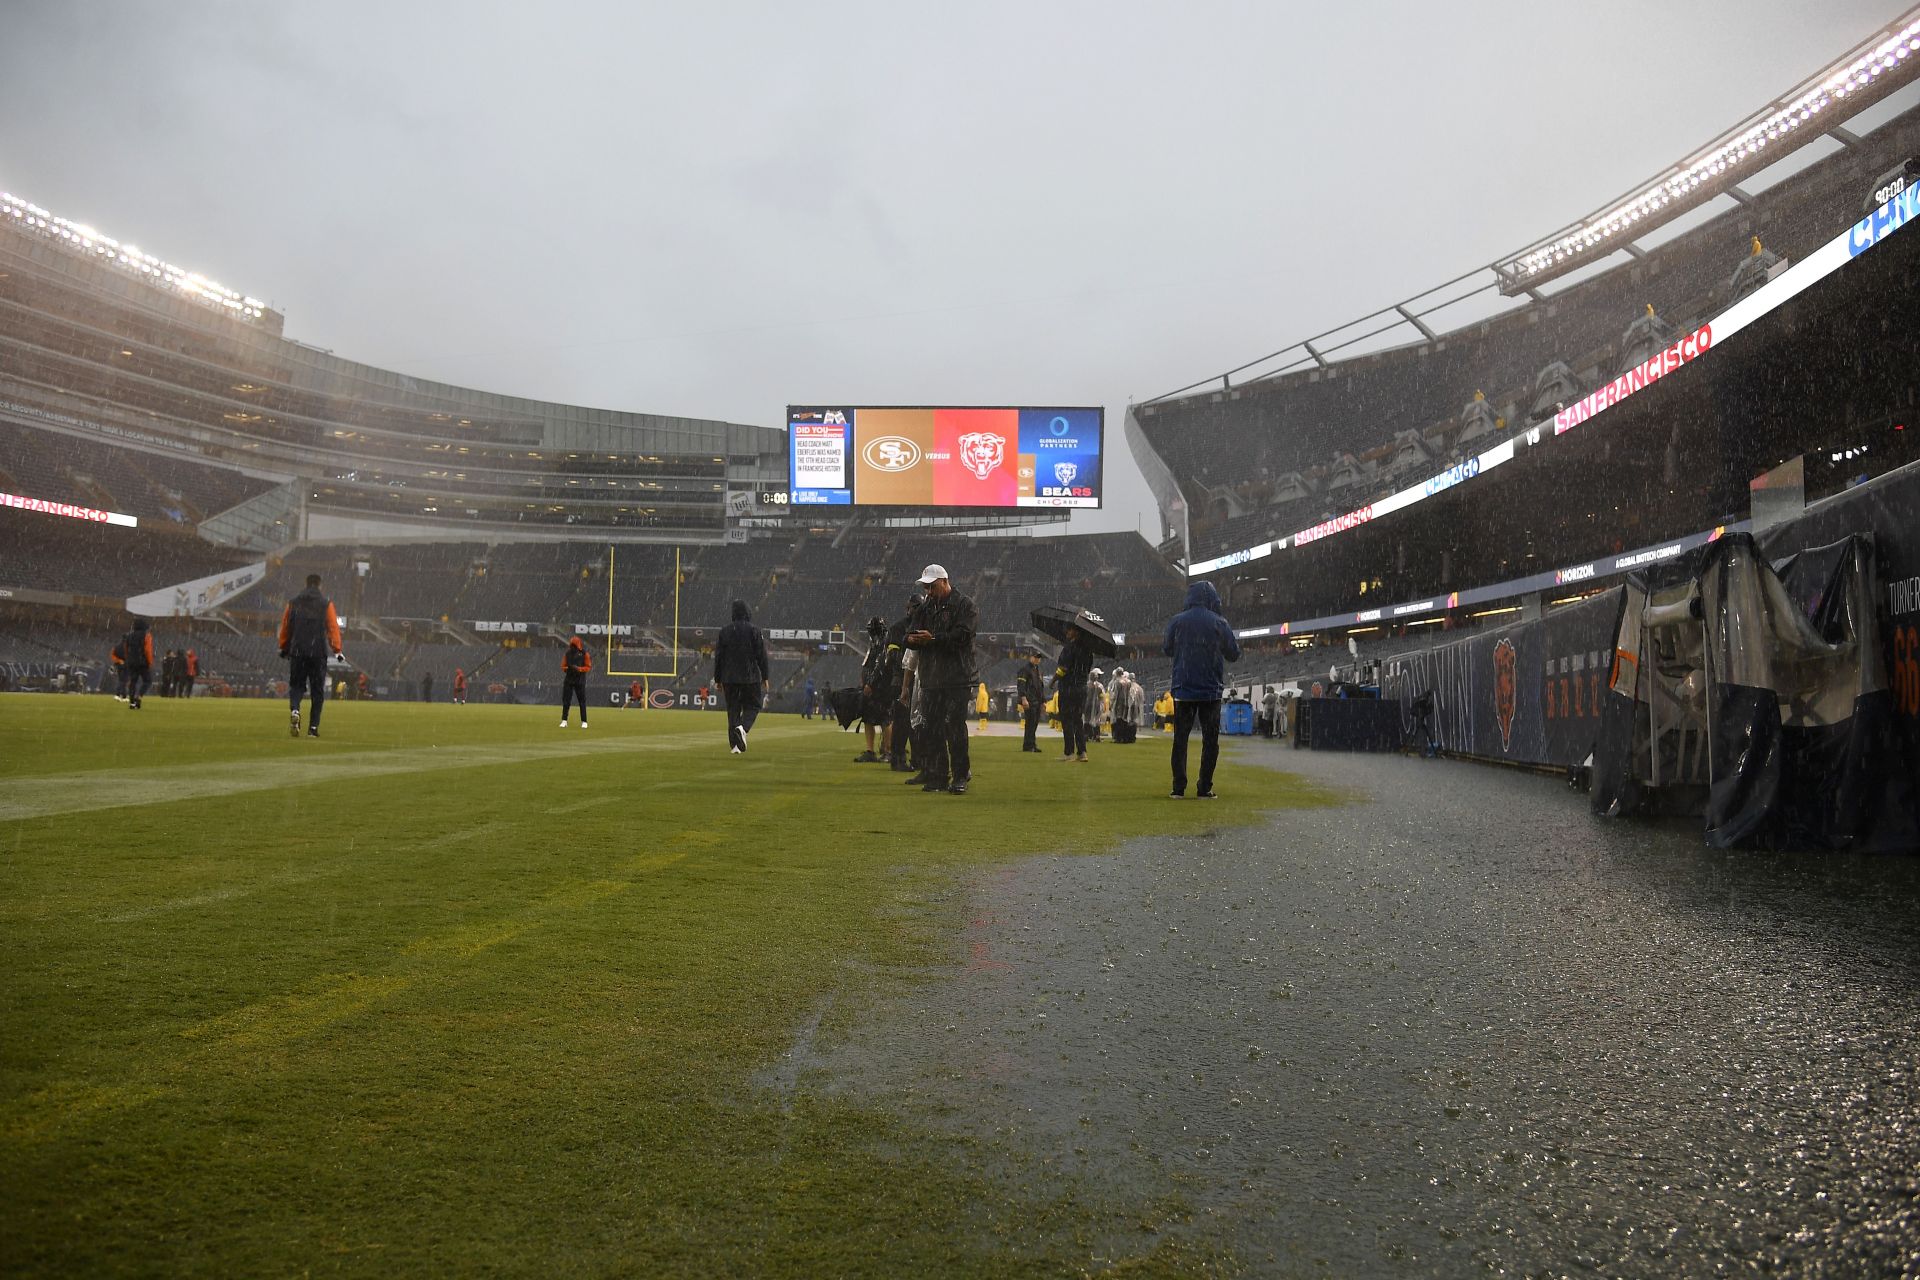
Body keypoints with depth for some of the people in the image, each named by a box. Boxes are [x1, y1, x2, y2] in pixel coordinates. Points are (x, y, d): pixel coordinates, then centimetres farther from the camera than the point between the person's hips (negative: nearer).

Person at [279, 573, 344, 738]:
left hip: (297, 652, 2)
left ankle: (294, 710, -20)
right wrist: (337, 650, -1)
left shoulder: (293, 603, 8)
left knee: (296, 685, 11)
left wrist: (283, 648, 24)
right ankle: (313, 728, 4)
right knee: (318, 690, 6)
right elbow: (333, 627, -3)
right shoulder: (326, 604, 1)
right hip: (318, 653, -2)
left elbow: (285, 627, 13)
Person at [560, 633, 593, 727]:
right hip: (568, 679, 3)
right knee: (566, 700, 0)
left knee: (582, 701, 0)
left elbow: (588, 667, -5)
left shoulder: (584, 654, -4)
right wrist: (567, 669, -12)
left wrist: (579, 669, -19)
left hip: (580, 680, -3)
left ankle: (584, 722, 7)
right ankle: (564, 721, 5)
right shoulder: (567, 654, 7)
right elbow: (563, 666, 10)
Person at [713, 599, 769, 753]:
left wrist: (718, 679, 13)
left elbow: (718, 656, 7)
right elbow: (761, 655, -4)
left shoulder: (725, 630, 5)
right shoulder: (754, 630, -3)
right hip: (750, 677, -3)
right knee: (752, 706, 8)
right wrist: (765, 677, 1)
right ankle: (743, 728, -21)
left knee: (733, 709, 7)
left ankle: (735, 745, 2)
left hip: (729, 678, 3)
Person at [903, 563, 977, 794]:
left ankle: (960, 776, -2)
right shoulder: (926, 608, 20)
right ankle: (938, 777, 11)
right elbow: (912, 635, 18)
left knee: (955, 726, -9)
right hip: (931, 678, 6)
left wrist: (934, 638, -19)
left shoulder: (964, 606, -1)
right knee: (933, 729, 5)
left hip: (957, 678, -6)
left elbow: (962, 635, -14)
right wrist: (911, 639, -6)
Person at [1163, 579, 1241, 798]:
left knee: (1180, 738, 8)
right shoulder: (1219, 623, -4)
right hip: (1211, 689, -1)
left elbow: (1167, 650, 9)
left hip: (1183, 689, 1)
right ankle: (1205, 788, 1)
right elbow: (1234, 654, 3)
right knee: (1210, 739, 5)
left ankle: (1178, 788, 4)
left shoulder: (1177, 621, -1)